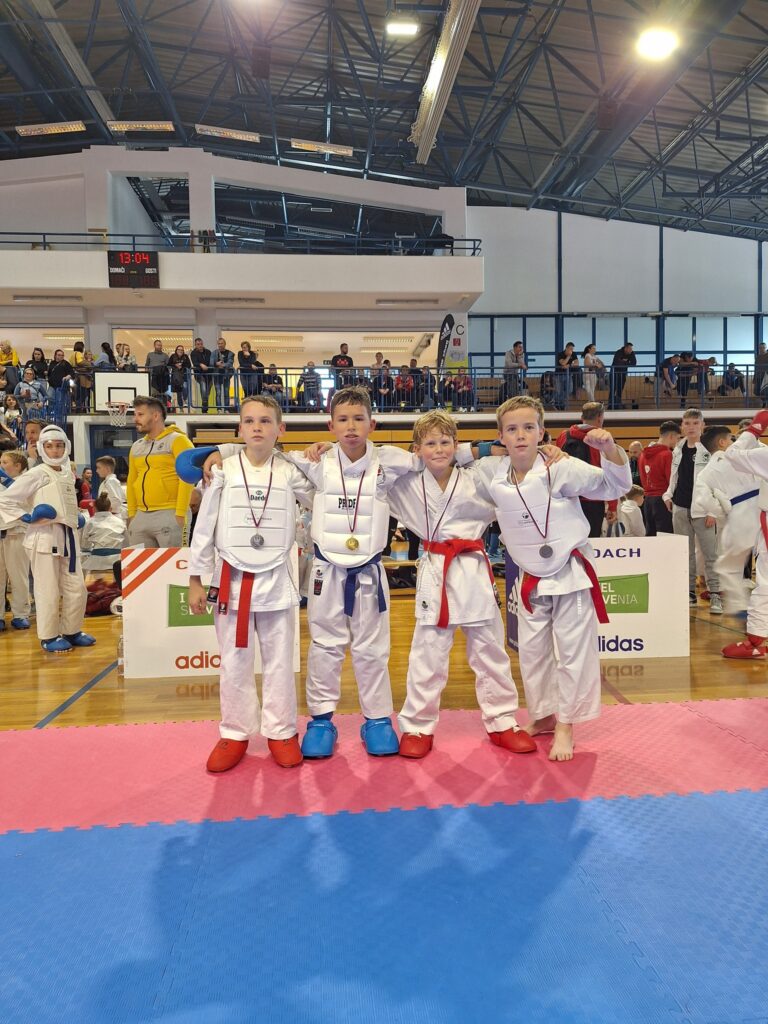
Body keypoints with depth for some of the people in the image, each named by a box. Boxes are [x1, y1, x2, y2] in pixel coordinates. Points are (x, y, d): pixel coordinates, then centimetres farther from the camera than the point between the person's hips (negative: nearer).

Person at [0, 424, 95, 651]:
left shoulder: (69, 474, 14)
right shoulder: (37, 474, -6)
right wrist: (26, 517, -14)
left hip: (68, 536, 7)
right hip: (45, 537, -6)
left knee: (76, 588, 9)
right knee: (48, 591, -1)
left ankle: (72, 631, 23)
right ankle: (48, 637, 12)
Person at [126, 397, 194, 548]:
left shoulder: (177, 441, -3)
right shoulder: (136, 446, 17)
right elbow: (132, 481, 21)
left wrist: (180, 514, -16)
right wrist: (131, 514, 13)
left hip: (168, 515, -7)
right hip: (140, 516, 7)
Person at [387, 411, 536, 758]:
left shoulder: (476, 481, 0)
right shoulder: (407, 485, 1)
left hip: (474, 572, 1)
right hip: (434, 574, -1)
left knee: (490, 652, 11)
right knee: (427, 655, 6)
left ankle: (501, 722, 28)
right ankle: (417, 726, 21)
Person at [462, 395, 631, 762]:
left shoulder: (561, 468, -17)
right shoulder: (491, 474, -5)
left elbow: (614, 486, -17)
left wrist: (609, 449, -31)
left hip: (570, 574, -4)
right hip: (531, 580, 4)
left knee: (573, 651, 4)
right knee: (531, 651, 14)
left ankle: (565, 725, 21)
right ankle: (542, 715, 35)